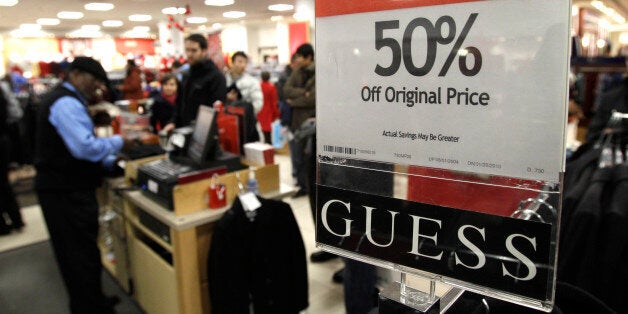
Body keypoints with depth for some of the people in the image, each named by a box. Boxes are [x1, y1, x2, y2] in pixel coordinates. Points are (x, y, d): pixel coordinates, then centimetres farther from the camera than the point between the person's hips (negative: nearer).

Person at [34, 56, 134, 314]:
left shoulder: (63, 100, 17)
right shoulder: (67, 104, -18)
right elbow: (84, 147, -29)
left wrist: (108, 162, 14)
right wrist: (117, 142, -14)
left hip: (61, 186, 11)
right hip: (67, 191, -11)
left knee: (73, 253, 20)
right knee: (83, 253, -2)